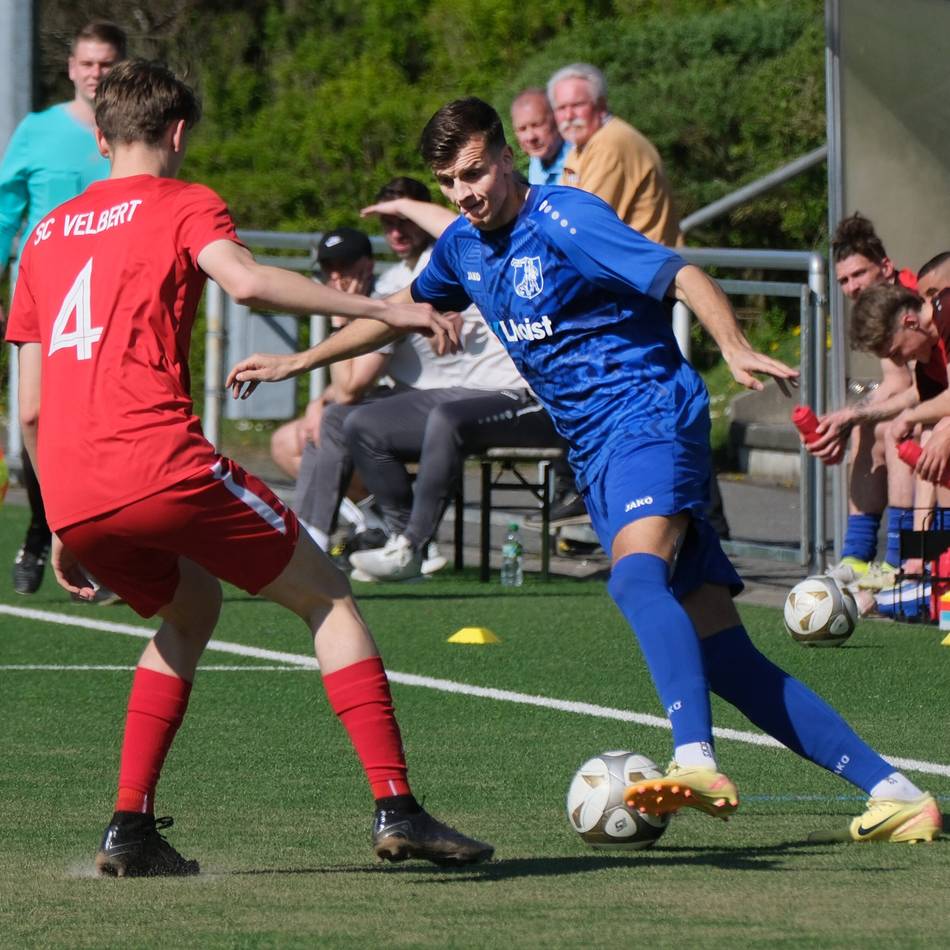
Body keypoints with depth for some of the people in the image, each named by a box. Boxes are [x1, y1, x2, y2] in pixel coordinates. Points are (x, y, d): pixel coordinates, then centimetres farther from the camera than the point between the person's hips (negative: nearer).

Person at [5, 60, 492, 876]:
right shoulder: (181, 205, 8)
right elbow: (247, 282, -15)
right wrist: (382, 310, -13)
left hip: (71, 501, 6)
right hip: (159, 464, -6)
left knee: (191, 607, 30)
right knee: (326, 595, 10)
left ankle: (130, 828, 16)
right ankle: (396, 807, -1)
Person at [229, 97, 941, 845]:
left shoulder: (563, 217, -11)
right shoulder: (464, 247, 12)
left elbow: (681, 277, -20)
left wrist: (735, 349, -37)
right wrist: (296, 362, 35)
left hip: (647, 414, -7)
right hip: (593, 452, 7)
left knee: (636, 575, -36)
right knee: (721, 656, -2)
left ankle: (698, 762, -53)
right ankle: (894, 792, -2)